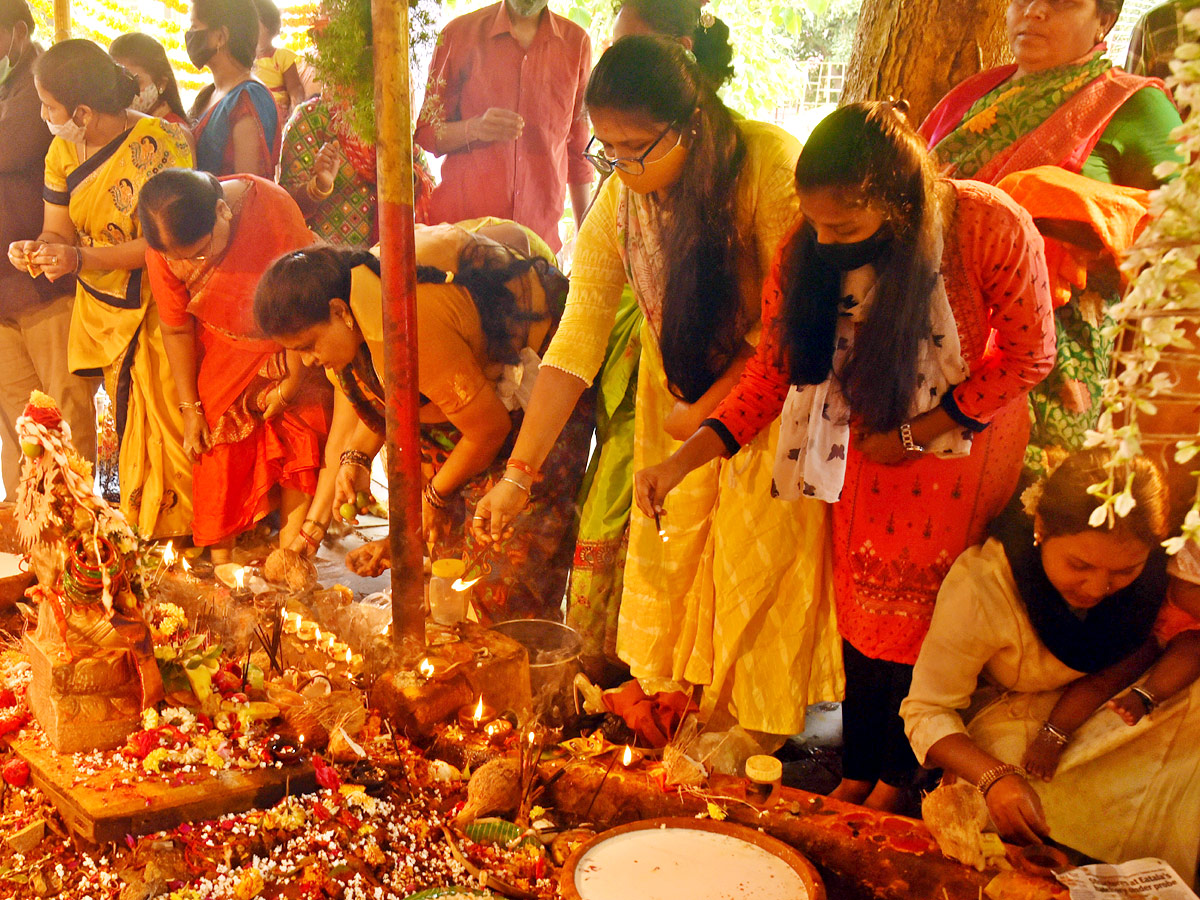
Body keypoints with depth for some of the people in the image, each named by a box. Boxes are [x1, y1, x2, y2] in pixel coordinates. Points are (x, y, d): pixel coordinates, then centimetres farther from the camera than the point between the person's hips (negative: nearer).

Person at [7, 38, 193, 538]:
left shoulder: (159, 141, -15)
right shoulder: (62, 150, 7)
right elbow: (58, 230, 9)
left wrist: (81, 259, -25)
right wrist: (36, 250, -15)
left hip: (157, 312, -6)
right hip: (101, 315, 6)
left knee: (167, 435, -4)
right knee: (129, 434, 8)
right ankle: (137, 536, 19)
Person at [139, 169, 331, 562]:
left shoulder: (273, 207, -32)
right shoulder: (162, 249, -21)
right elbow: (176, 328, -6)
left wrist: (291, 384, -14)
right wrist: (190, 408, -3)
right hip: (222, 354, 2)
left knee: (299, 432, -12)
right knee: (219, 448, -4)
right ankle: (221, 565, 6)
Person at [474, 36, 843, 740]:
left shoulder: (772, 167, -28)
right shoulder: (619, 202, -14)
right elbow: (575, 341, -16)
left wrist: (709, 409, -18)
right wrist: (519, 474, -21)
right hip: (683, 389, 4)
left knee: (759, 552, 2)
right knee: (674, 540, 10)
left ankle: (753, 716, 24)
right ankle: (686, 694, 31)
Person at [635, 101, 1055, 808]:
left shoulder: (992, 227, -30)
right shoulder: (809, 248, -21)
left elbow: (1029, 354, -16)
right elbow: (774, 371, -13)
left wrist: (916, 434, -16)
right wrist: (680, 462, -23)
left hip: (964, 439, -3)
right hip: (870, 442, 3)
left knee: (926, 614, 8)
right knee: (862, 605, 13)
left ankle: (897, 777, 32)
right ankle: (858, 773, 34)